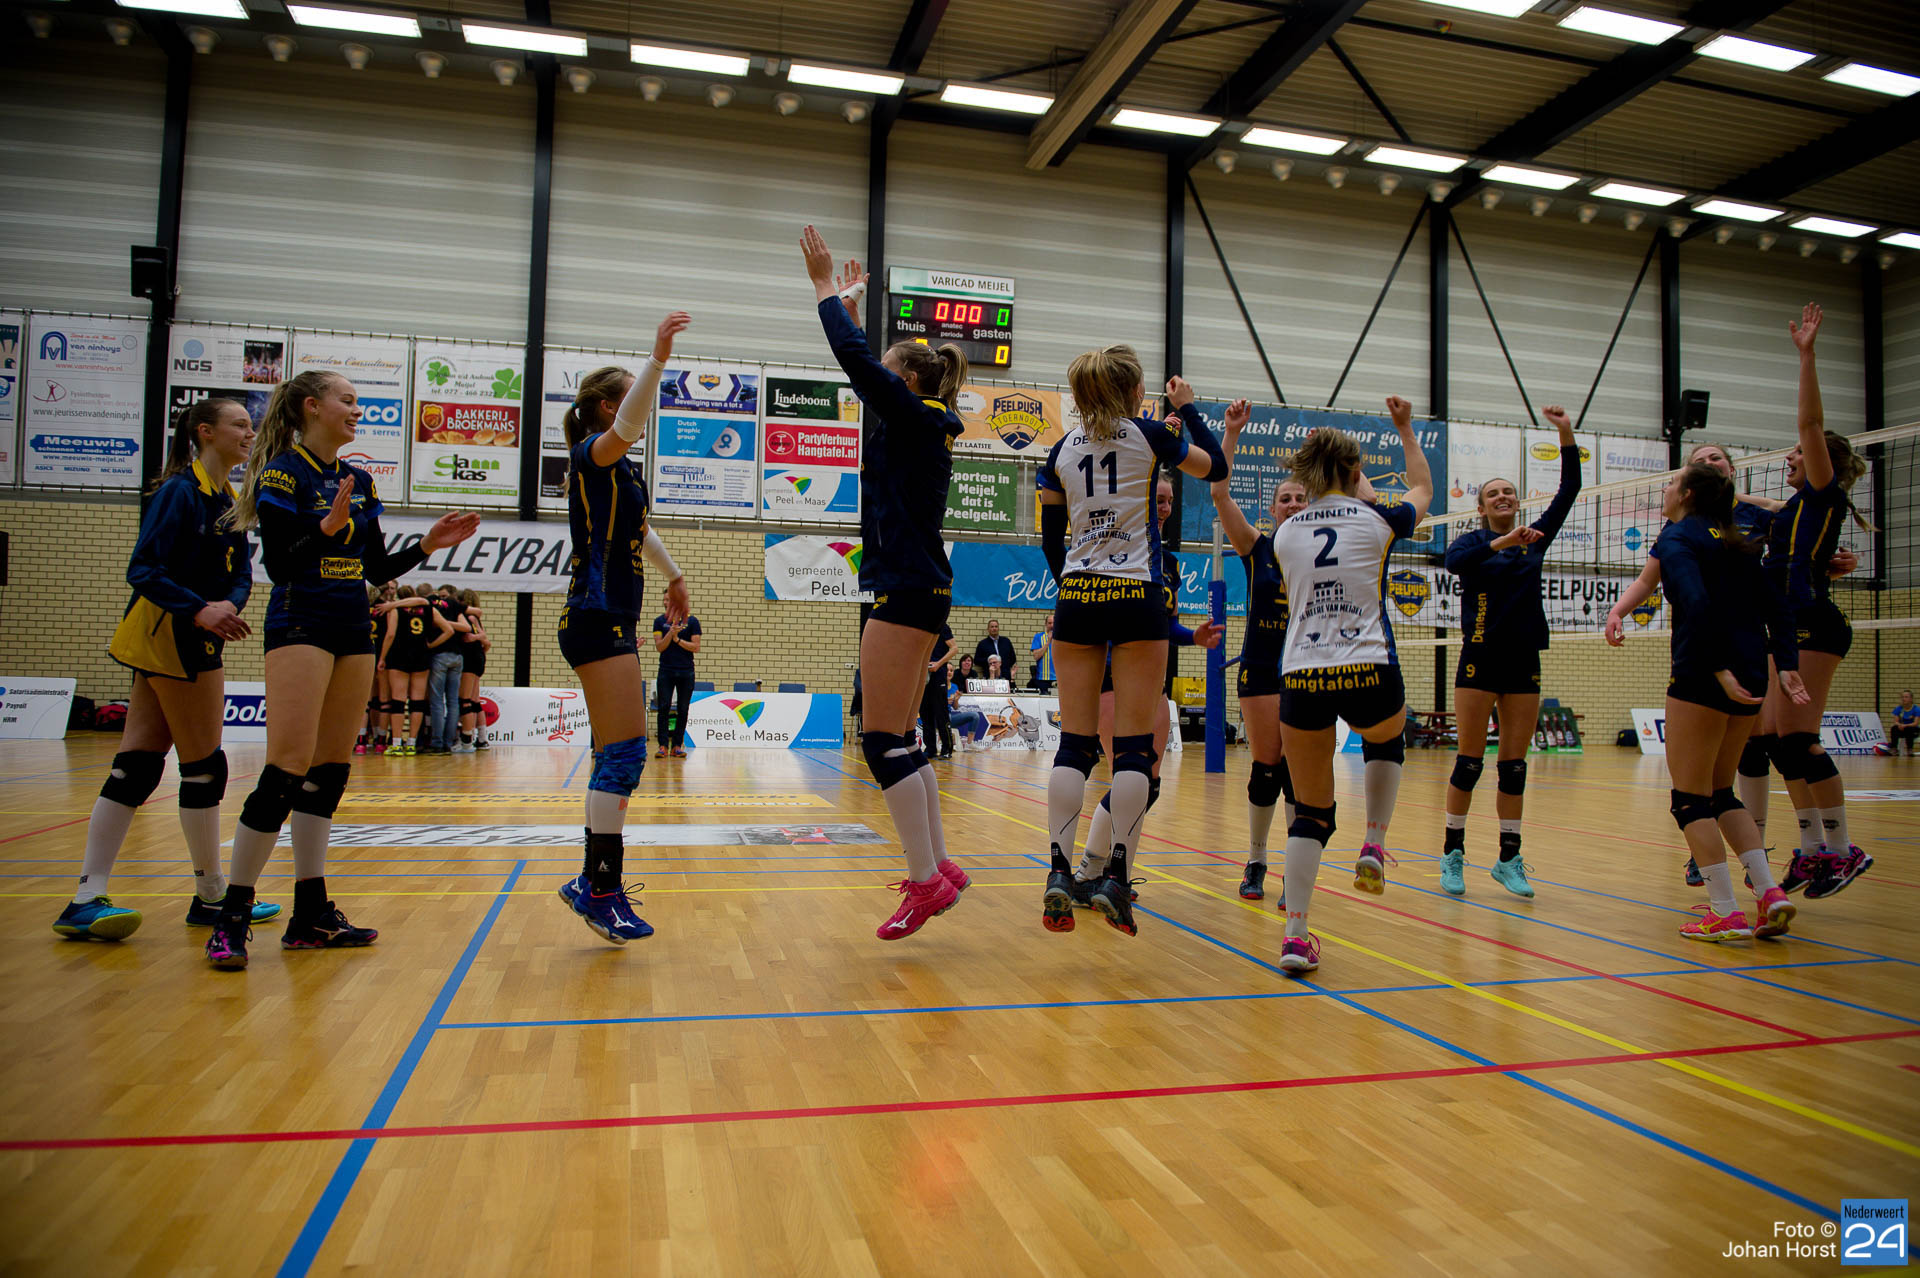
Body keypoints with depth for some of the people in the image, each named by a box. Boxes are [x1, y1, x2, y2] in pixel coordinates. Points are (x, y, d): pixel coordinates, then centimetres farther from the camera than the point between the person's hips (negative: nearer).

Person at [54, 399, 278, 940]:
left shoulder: (228, 500, 15)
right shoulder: (180, 491, -11)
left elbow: (241, 574, 11)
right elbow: (143, 569, -17)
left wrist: (229, 605, -10)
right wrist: (200, 610, -27)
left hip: (193, 641, 8)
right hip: (172, 638, -8)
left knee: (136, 765, 4)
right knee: (204, 768, -1)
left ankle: (87, 900, 6)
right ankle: (212, 897, 11)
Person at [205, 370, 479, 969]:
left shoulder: (359, 481, 15)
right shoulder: (283, 471, -5)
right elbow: (278, 562, -13)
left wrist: (428, 544, 6)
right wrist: (327, 525, -26)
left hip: (352, 632, 8)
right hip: (300, 628, -8)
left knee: (331, 769, 7)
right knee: (288, 769, -14)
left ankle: (311, 915, 12)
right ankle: (232, 916, -4)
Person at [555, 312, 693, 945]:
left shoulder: (622, 469, 21)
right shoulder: (592, 455, -6)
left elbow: (638, 528, 37)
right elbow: (626, 425, -29)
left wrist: (673, 575, 48)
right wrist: (658, 356, -41)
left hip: (615, 621, 10)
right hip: (596, 619, -10)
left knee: (619, 756, 10)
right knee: (624, 752, -13)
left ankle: (595, 881, 16)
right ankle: (599, 886, -9)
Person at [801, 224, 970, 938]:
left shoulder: (916, 416, -7)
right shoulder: (920, 424, 18)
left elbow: (857, 359, -13)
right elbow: (862, 368, 33)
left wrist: (826, 289, -1)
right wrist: (848, 305, 35)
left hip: (907, 590, -10)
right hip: (916, 590, 10)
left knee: (883, 739, -10)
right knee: (897, 739, 12)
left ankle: (926, 880, -8)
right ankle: (939, 866, 16)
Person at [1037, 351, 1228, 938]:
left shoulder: (1062, 450, 10)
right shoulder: (1149, 434, 1)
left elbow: (1051, 539, 14)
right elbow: (1216, 468, 15)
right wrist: (1188, 409, 25)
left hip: (1077, 597, 4)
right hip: (1138, 597, -3)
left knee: (1074, 742, 4)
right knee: (1134, 745, -1)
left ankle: (1059, 870, -4)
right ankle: (1115, 874, -6)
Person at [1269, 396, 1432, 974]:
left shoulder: (1285, 533, 10)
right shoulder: (1376, 518, 3)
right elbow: (1423, 489, 28)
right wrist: (1406, 428, 39)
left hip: (1300, 679, 2)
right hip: (1368, 674, -2)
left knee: (1309, 813, 11)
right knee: (1387, 740, 35)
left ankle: (1294, 937, 2)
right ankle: (1374, 848, 18)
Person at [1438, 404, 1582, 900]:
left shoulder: (1535, 538, 13)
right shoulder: (1473, 541, 1)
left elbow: (1569, 490, 8)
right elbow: (1454, 561, -22)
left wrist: (1566, 433, 0)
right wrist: (1503, 542, -33)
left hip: (1524, 662, 4)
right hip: (1480, 659, -4)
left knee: (1514, 765, 6)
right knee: (1469, 762, -2)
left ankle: (1509, 860, 12)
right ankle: (1453, 854, 7)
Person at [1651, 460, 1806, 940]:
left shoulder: (1676, 538, -4)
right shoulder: (1737, 543, 19)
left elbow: (1697, 604, -20)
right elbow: (1774, 607, 11)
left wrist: (1719, 668, -22)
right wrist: (1786, 663, 5)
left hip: (1702, 678, -8)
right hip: (1750, 679, 8)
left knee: (1690, 799, 1)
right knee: (1720, 793, 19)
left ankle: (1726, 914, -2)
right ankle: (1769, 893, 8)